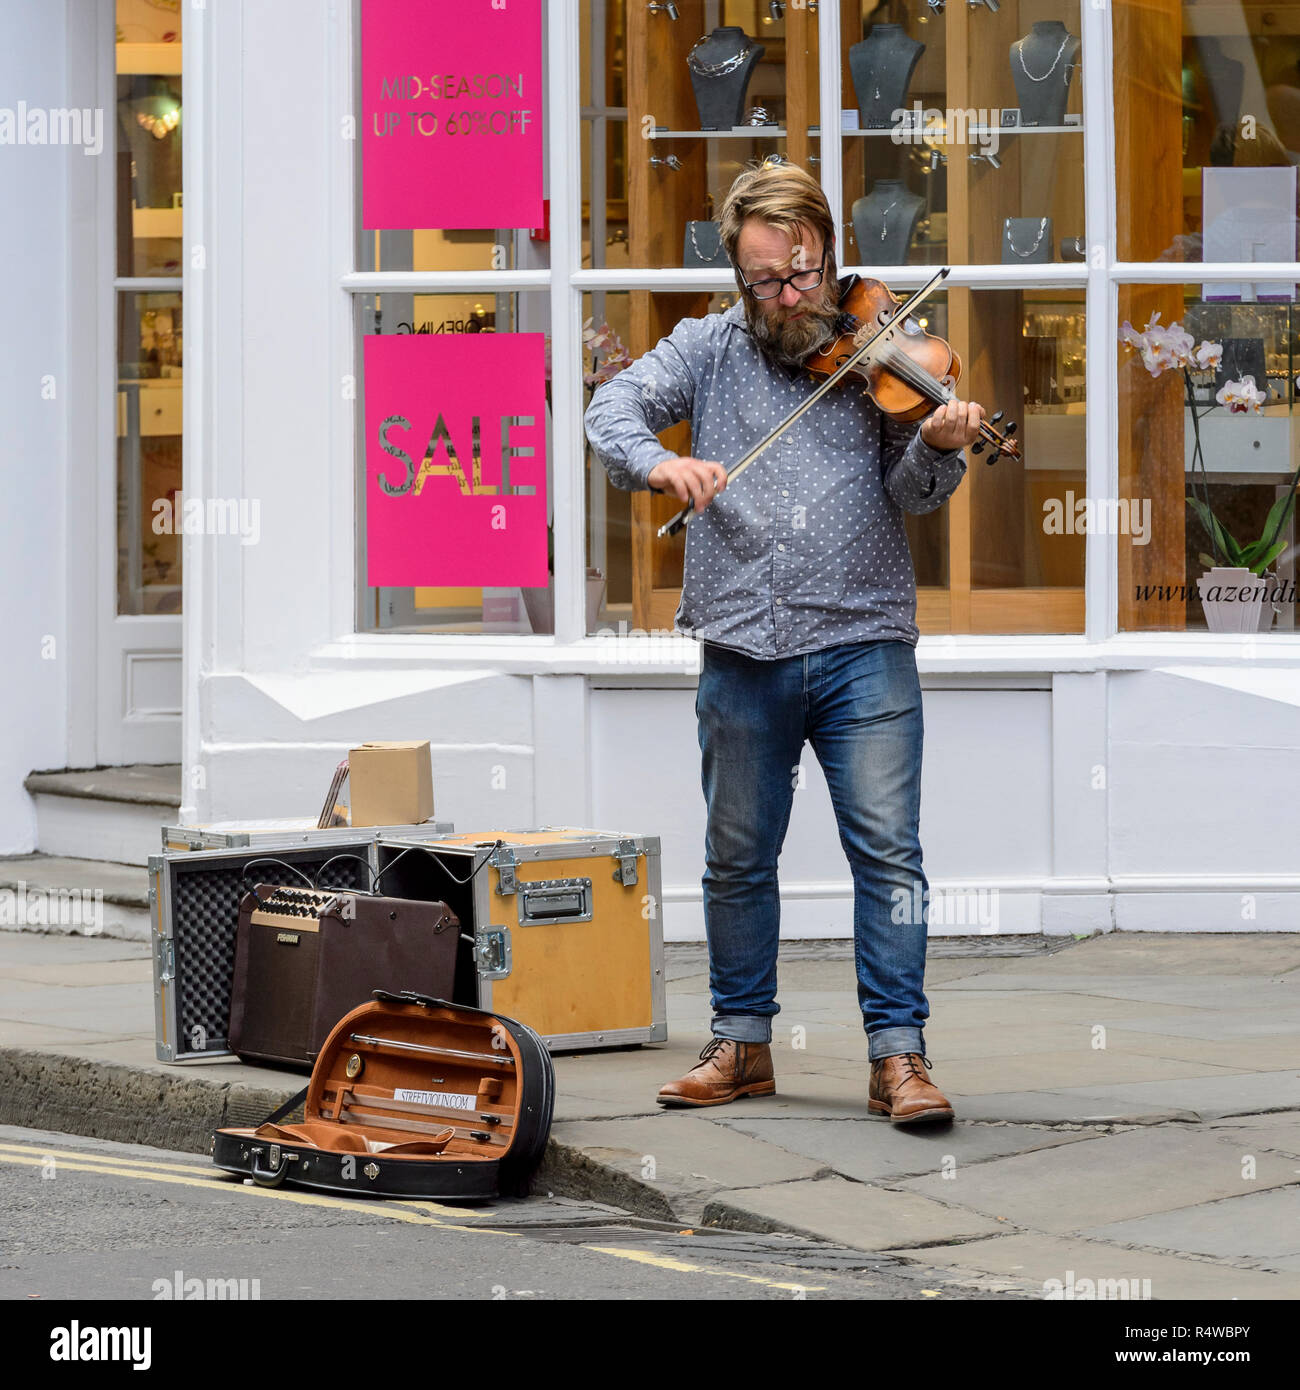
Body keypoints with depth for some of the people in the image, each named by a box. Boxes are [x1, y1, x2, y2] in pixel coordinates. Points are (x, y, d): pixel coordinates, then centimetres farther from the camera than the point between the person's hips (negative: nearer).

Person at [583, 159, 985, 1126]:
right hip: (743, 649, 2)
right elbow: (614, 408, -4)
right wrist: (656, 462, -26)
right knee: (738, 857, 12)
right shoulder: (708, 350, 8)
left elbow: (908, 491, -2)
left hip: (863, 646, -2)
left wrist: (936, 449, -24)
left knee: (888, 853, -7)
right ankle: (743, 1044, 25)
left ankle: (898, 1054, -3)